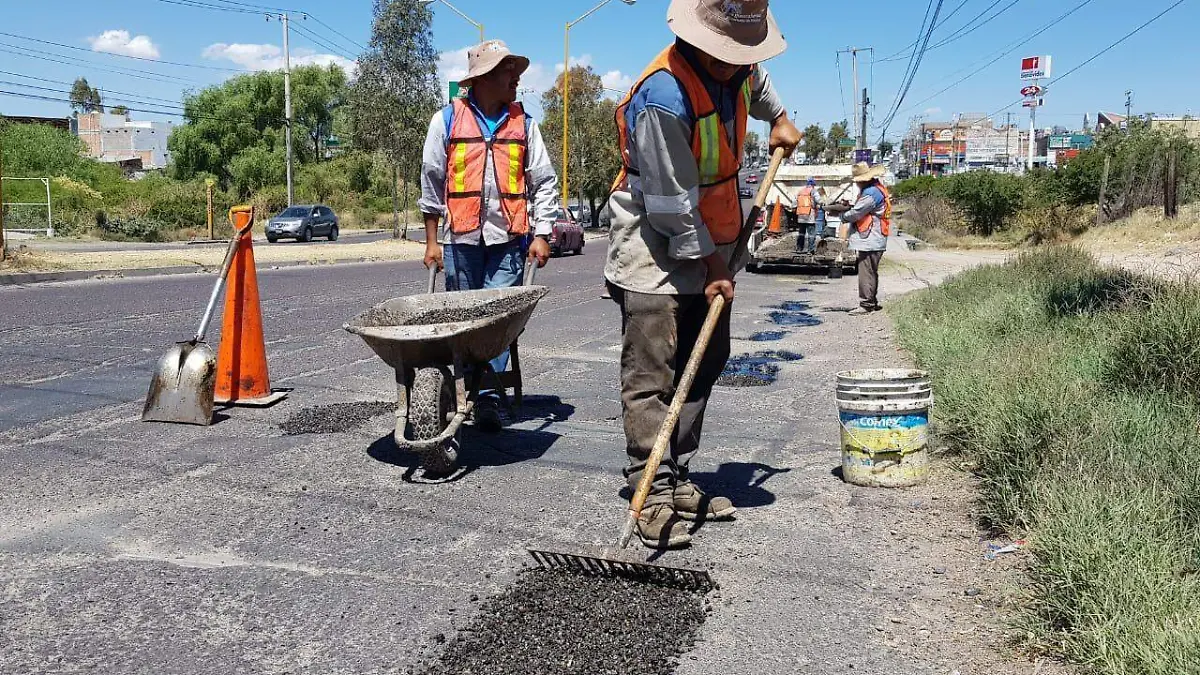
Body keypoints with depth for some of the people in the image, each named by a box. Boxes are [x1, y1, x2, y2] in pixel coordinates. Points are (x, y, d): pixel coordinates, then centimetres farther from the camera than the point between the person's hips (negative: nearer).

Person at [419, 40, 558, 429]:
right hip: (461, 238, -1)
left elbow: (543, 182, 9)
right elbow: (432, 182, 7)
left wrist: (541, 235, -1)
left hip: (509, 238, 1)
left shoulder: (523, 123, 9)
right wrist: (431, 240, 5)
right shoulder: (447, 120, 4)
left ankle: (488, 396, 1)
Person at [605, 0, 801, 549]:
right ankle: (654, 497, -5)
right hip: (654, 245, -8)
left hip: (708, 242, 9)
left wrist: (779, 119, 32)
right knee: (650, 374, -10)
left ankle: (677, 480, 16)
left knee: (704, 363, 8)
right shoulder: (664, 98, -27)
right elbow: (672, 206, -23)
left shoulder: (738, 67, 0)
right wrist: (712, 267, -16)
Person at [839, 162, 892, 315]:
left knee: (866, 272, -8)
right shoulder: (877, 188, 16)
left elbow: (855, 213, -18)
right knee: (871, 272, 18)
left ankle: (866, 304, -5)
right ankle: (873, 303, 27)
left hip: (870, 240, -11)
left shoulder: (870, 193, -18)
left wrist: (843, 216, 1)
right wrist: (849, 207, 3)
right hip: (873, 239, 11)